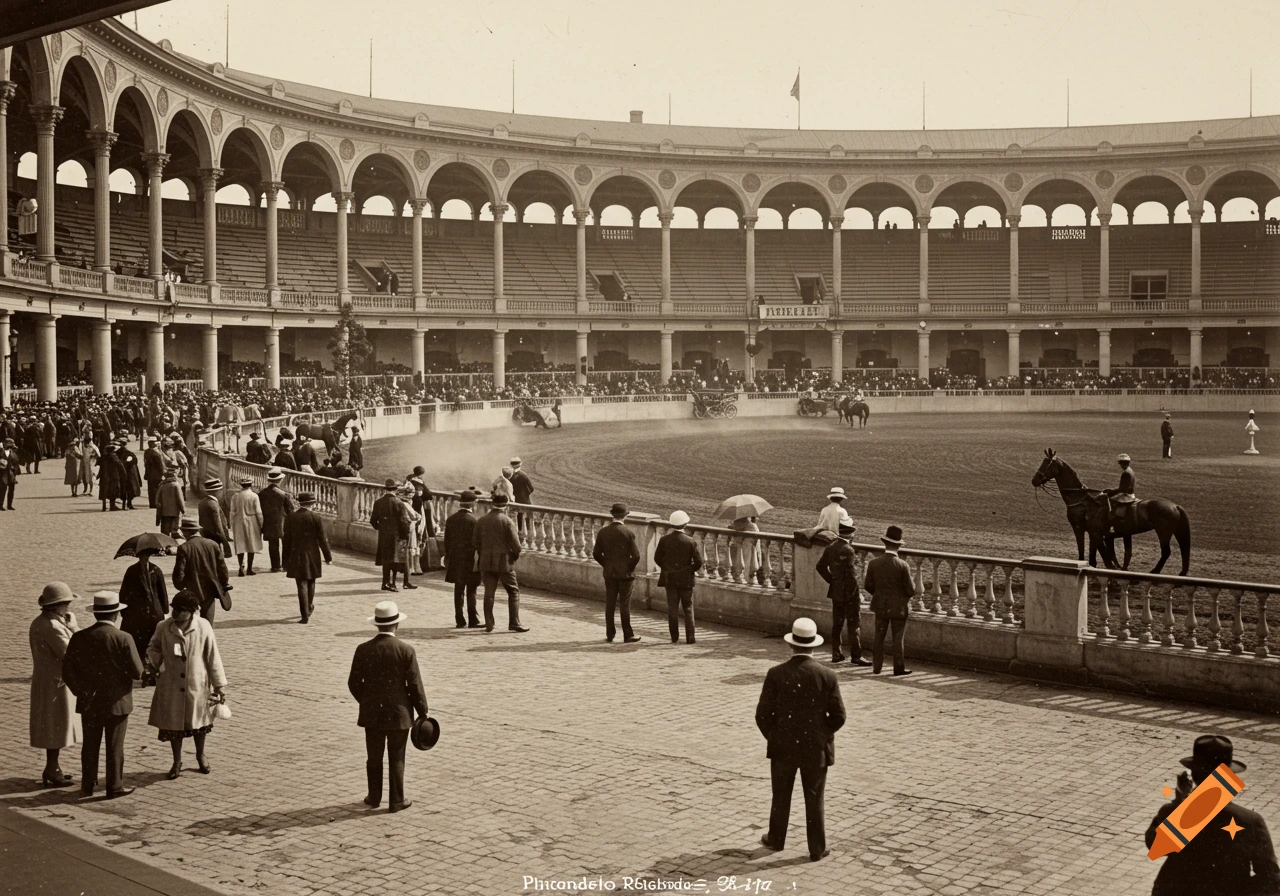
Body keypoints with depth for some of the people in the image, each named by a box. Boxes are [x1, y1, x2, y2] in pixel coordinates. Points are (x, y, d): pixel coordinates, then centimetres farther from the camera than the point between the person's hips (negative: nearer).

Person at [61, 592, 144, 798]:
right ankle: (115, 787, 13)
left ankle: (88, 785, 25)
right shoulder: (123, 639, -17)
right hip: (116, 702, -3)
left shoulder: (79, 637, -6)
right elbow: (137, 672, -15)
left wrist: (82, 692, 11)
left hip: (89, 703, 3)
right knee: (115, 746, 7)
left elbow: (68, 672, -2)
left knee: (90, 744, 17)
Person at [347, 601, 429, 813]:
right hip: (399, 713, -2)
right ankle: (396, 801, 14)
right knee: (396, 759, 8)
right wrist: (422, 712, 2)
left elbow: (354, 683, 0)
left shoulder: (363, 650, -7)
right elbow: (415, 685, -10)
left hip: (372, 713, 2)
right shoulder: (406, 650, -14)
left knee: (374, 758, 15)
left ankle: (374, 798, 25)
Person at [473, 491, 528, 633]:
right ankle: (514, 622, 2)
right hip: (504, 562, -4)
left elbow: (475, 542, 7)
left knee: (489, 593, 9)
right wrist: (515, 556, 6)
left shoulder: (481, 521, 3)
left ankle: (489, 624, 9)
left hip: (486, 562, 4)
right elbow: (515, 544, -12)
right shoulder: (507, 521, -11)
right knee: (513, 591, 6)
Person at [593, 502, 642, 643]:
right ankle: (628, 635, 9)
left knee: (609, 604, 10)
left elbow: (596, 553, 1)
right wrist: (630, 568, 1)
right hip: (625, 573, -3)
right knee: (624, 605, 3)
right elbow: (636, 556, -15)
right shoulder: (628, 533, -13)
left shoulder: (602, 532, -3)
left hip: (609, 573, 3)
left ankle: (610, 635, 14)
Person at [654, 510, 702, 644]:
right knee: (688, 608, 7)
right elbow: (699, 561, -11)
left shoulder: (664, 540, -6)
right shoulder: (690, 542, -12)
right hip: (686, 579, -2)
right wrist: (691, 570, 7)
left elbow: (657, 558, 0)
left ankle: (674, 637, 11)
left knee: (672, 608, 8)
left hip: (669, 579, 2)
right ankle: (690, 637, 4)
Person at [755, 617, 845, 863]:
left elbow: (762, 714, -10)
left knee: (781, 797, 18)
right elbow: (838, 716, -8)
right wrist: (822, 734, 11)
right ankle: (817, 849, 19)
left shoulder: (776, 674, -13)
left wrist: (773, 736, 8)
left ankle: (776, 839, 34)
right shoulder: (827, 676, -12)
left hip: (783, 747, 1)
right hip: (816, 748, 0)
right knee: (814, 799, 11)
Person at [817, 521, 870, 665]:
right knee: (853, 625, 0)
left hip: (835, 592, 7)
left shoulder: (831, 547, 3)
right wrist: (855, 593, -11)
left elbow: (820, 566, 10)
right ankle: (856, 656, 3)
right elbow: (851, 574, -21)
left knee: (837, 624, 13)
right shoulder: (848, 550, -20)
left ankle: (836, 654, 18)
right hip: (849, 593, -7)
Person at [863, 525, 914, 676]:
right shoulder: (903, 565, -18)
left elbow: (868, 586, -2)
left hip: (880, 606, 3)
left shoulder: (874, 563, -9)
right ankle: (899, 667, 10)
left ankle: (876, 666, 20)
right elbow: (910, 590, -14)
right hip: (898, 607, -3)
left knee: (879, 637, 14)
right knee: (898, 638, 6)